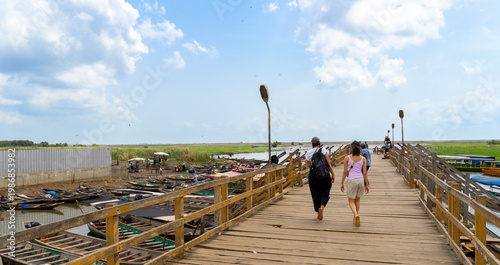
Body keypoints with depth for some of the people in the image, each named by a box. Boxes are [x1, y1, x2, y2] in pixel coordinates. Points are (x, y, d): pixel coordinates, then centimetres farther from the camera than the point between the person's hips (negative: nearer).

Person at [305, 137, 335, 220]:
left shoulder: (308, 153, 2)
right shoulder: (323, 150, -5)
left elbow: (309, 166, 9)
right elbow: (328, 164, -9)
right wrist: (333, 174, -4)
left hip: (313, 174, 2)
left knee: (315, 194, 12)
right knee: (325, 193, 9)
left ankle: (319, 214, 15)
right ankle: (322, 207, -19)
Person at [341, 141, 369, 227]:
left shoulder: (347, 158, -4)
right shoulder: (363, 159, 1)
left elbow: (345, 172, -3)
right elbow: (364, 173, 2)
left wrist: (342, 183, 5)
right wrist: (367, 185, 10)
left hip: (351, 181, -3)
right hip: (361, 180, 3)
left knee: (351, 202, 6)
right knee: (357, 200, 19)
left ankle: (356, 215, -22)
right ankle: (354, 219, 27)